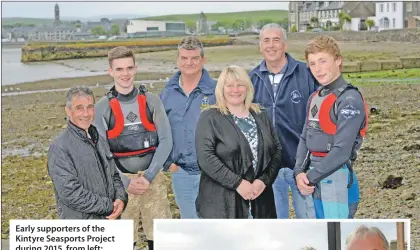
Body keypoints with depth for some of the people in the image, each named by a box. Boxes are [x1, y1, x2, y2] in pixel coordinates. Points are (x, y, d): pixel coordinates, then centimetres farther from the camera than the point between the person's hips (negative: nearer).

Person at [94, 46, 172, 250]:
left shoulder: (151, 101, 2)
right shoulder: (102, 107, -2)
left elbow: (166, 140, -2)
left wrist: (148, 177, -11)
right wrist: (125, 182, -10)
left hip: (154, 179, 1)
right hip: (121, 182, -1)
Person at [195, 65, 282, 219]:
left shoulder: (260, 116, 16)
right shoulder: (210, 118, 0)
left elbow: (277, 149, 11)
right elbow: (205, 157, -12)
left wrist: (264, 180, -5)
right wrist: (237, 183, -16)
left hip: (259, 201, 5)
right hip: (221, 203, -5)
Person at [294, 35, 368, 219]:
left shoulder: (349, 99, -13)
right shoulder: (315, 98, 13)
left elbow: (342, 150, -19)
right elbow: (305, 139, 12)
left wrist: (310, 177, -14)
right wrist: (299, 173, -4)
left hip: (336, 183, -8)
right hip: (314, 183, 8)